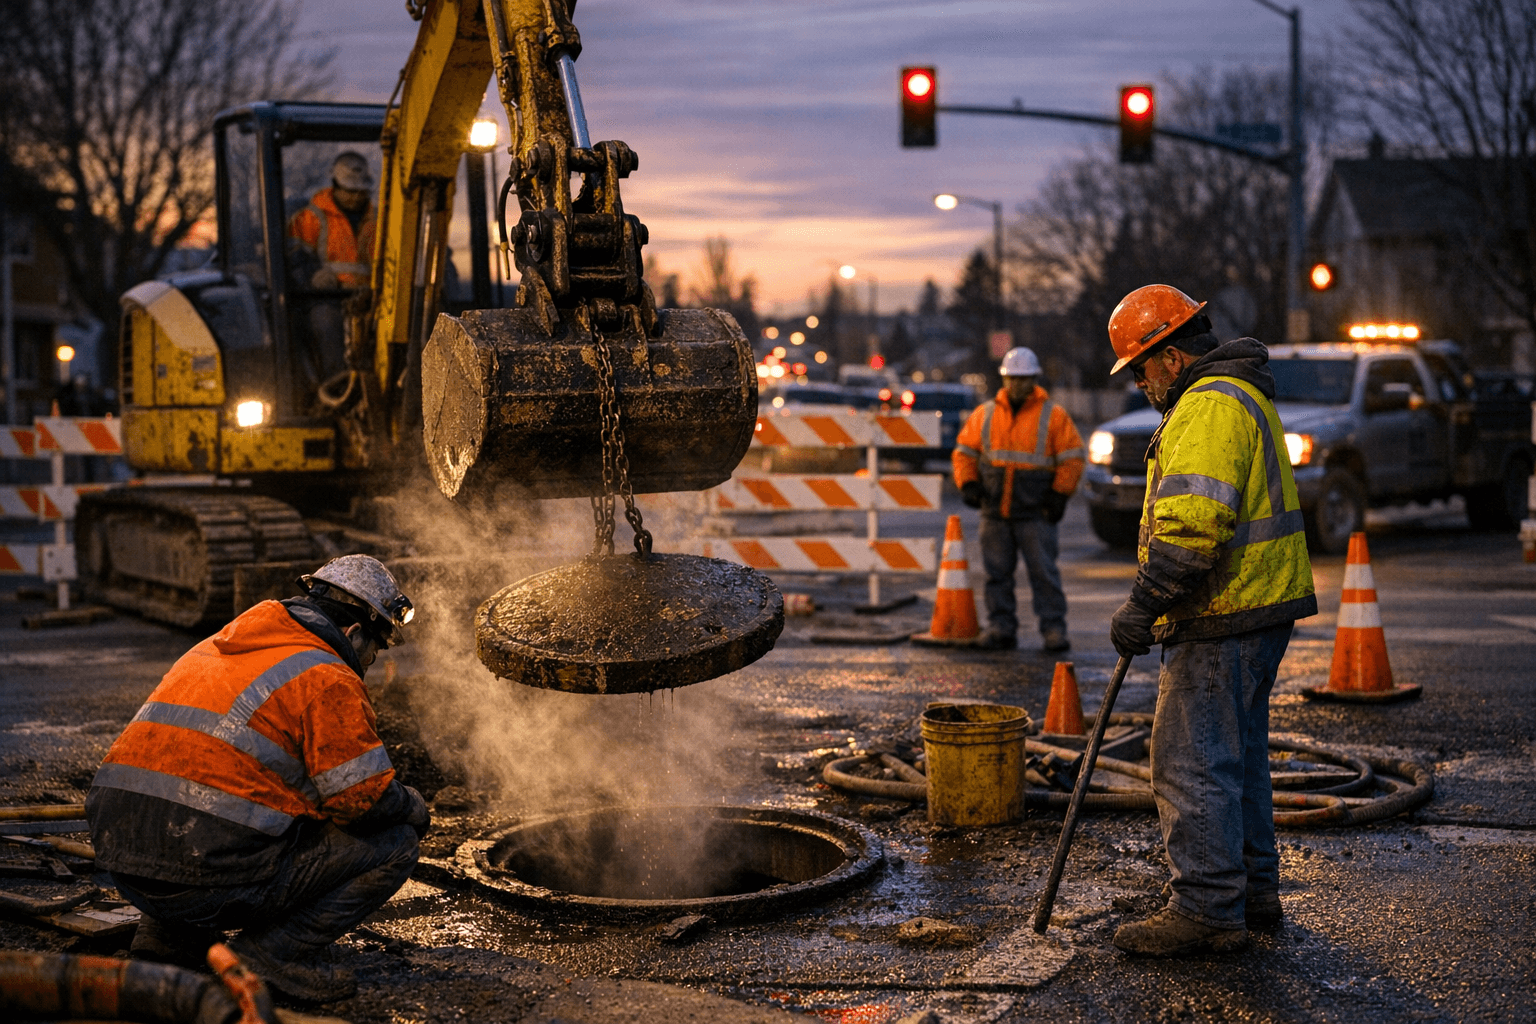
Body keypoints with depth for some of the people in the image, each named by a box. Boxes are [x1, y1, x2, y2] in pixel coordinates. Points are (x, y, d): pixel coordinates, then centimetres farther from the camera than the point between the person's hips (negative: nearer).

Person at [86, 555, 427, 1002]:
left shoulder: (215, 648, 22)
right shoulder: (328, 679, -4)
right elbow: (364, 797, -9)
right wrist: (412, 807, 14)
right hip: (212, 872, -8)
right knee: (394, 844, 5)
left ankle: (166, 939, 21)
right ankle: (279, 949, -2)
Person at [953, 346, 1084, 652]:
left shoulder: (1053, 416, 2)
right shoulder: (984, 414, 10)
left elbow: (1072, 458, 3)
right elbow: (964, 452, 14)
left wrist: (1060, 495, -5)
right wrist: (968, 483, -1)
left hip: (1036, 513, -3)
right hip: (993, 512, 3)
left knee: (1043, 570, -4)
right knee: (997, 572, 6)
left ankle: (1054, 629, 0)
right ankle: (1000, 627, 13)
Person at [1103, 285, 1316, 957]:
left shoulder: (1207, 407, -18)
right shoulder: (1240, 395, 19)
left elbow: (1192, 525, -28)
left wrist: (1142, 606, -22)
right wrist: (1156, 606, 25)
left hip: (1222, 623, -11)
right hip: (1257, 607, 11)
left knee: (1193, 762, -6)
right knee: (1236, 754, 19)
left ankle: (1208, 910, -2)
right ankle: (1252, 890, 28)